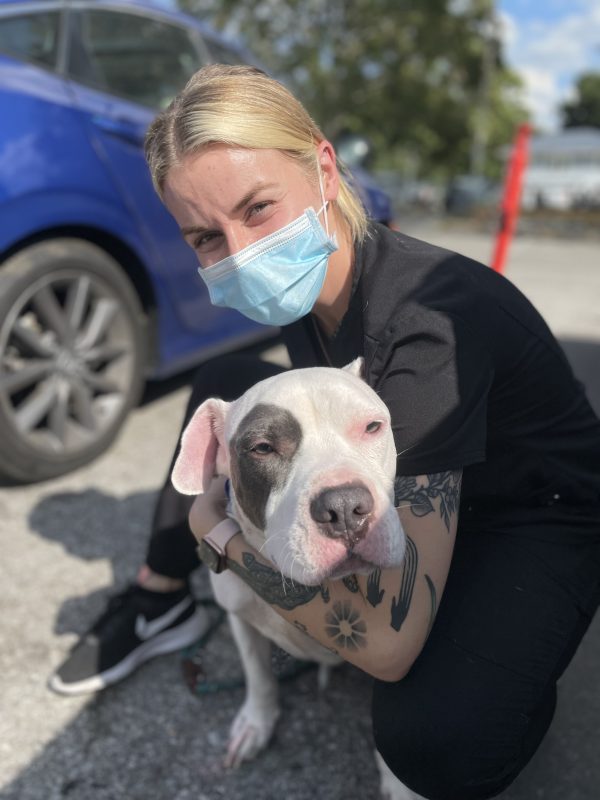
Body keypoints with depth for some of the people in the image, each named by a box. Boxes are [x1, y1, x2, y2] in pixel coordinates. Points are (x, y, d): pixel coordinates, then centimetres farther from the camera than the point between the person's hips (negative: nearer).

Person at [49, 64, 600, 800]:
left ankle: (515, 674, 3)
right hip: (408, 483, 7)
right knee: (226, 384, 3)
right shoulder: (308, 281, -12)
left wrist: (218, 526, -23)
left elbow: (387, 644, -36)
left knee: (431, 741, -34)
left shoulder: (428, 323, -36)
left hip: (540, 520, -6)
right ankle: (159, 598, 15)